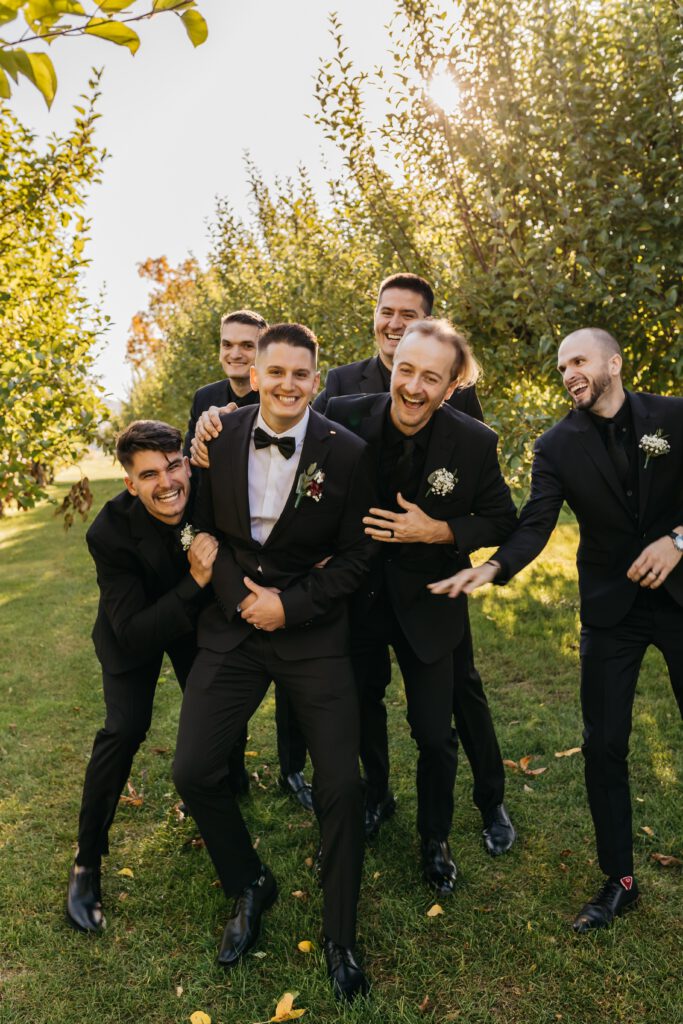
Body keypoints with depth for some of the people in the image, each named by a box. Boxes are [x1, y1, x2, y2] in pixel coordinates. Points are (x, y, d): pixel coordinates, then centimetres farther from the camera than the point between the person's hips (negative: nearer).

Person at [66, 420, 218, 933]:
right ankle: (87, 862, 4)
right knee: (125, 728, -15)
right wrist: (195, 582, -44)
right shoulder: (110, 533, -35)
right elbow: (135, 635, -34)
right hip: (135, 628, -3)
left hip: (197, 613, 4)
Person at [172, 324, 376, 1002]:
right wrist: (239, 598, -4)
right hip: (233, 626, 3)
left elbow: (355, 558, -5)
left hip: (312, 633, -2)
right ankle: (249, 887, 29)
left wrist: (290, 606, -13)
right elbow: (206, 529, 7)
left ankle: (340, 939, 21)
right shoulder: (221, 437, -2)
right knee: (193, 772, 0)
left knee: (340, 786, -4)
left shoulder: (346, 454, -9)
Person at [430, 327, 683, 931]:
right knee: (604, 744, 5)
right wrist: (492, 568, -30)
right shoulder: (558, 447, -4)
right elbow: (535, 527, -13)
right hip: (610, 606, 1)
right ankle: (619, 880, 23)